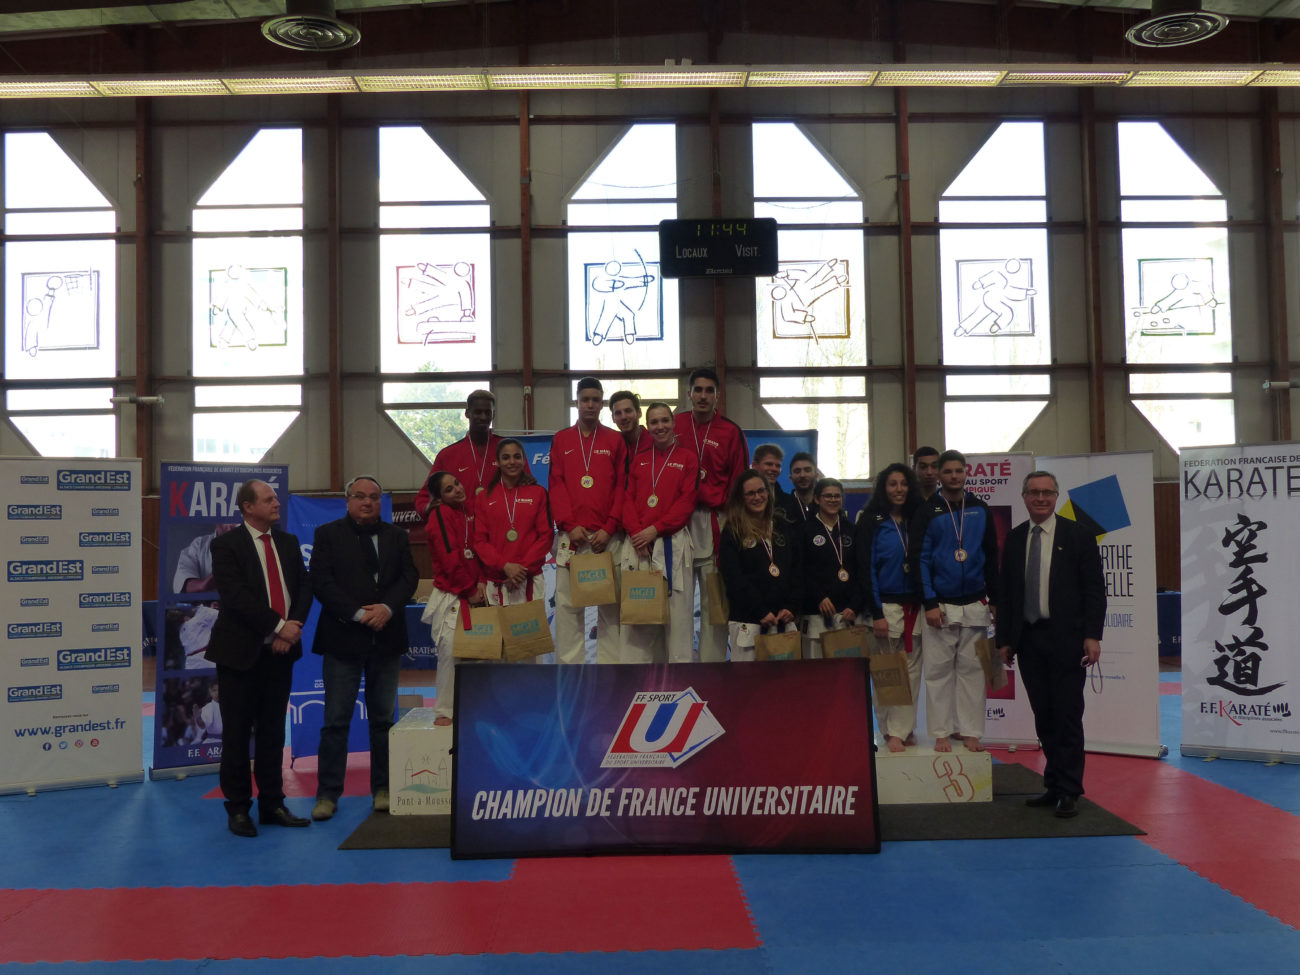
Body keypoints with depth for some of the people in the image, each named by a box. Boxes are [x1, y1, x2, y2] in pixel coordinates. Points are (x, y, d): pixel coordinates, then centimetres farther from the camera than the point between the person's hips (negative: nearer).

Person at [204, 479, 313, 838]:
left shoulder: (288, 543, 12)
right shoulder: (227, 545, -6)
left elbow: (304, 587, 7)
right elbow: (236, 596, -16)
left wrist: (293, 627, -10)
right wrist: (278, 626, -18)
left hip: (281, 650, 5)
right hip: (241, 652, -5)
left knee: (273, 731, 11)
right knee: (237, 733, 4)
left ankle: (272, 804, 19)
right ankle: (238, 809, 14)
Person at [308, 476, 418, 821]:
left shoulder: (396, 536, 11)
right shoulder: (327, 534, 3)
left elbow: (409, 577, 3)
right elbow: (321, 581, -7)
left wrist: (387, 608, -15)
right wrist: (358, 614, -15)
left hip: (386, 638, 3)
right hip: (343, 638, -3)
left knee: (383, 718, 9)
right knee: (336, 720, 1)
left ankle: (382, 789, 17)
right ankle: (327, 793, 9)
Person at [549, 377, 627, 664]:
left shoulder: (615, 440, 10)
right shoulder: (561, 440, 13)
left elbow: (622, 487, 4)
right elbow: (556, 485, 5)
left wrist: (609, 528, -7)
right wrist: (570, 525, -7)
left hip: (607, 536, -1)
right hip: (571, 536, 1)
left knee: (609, 605, -1)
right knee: (567, 604, -2)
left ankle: (610, 665, 3)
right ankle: (568, 665, 2)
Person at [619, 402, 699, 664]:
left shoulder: (687, 458, 7)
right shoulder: (639, 460, 17)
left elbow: (686, 502, -3)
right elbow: (628, 499, 10)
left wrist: (655, 529, -11)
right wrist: (637, 533, -7)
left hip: (672, 542, -3)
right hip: (638, 544, 3)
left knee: (677, 608, -5)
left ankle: (680, 661, -1)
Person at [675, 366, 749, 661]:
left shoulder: (731, 433, 5)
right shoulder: (674, 425, 10)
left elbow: (739, 484, 5)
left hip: (714, 523, -1)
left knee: (714, 598, 0)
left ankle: (712, 661, 5)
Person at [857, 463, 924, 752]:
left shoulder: (917, 520, 12)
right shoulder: (872, 521, 0)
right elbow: (866, 567, -5)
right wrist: (876, 614, -10)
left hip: (914, 606, 4)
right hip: (886, 606, -4)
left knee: (912, 671, 2)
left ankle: (903, 729, 9)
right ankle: (892, 732, 5)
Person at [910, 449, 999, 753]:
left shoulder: (980, 510, 8)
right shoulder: (927, 511, -1)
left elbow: (992, 557, 12)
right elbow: (918, 558, -4)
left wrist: (996, 599, 7)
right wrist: (930, 603, -11)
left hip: (975, 605, 2)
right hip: (941, 606, -2)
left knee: (972, 670, 5)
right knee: (938, 671, 1)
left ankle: (971, 732, 13)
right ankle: (941, 733, 9)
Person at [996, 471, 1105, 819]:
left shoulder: (1078, 535, 0)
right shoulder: (1014, 538, 10)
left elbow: (1094, 589, -3)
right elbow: (1005, 592, 12)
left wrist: (1092, 636, -11)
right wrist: (1004, 639, 7)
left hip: (1066, 640, -4)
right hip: (1029, 640, 4)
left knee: (1067, 715, -2)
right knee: (1043, 717, 9)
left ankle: (1069, 790, 5)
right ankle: (1054, 785, 18)